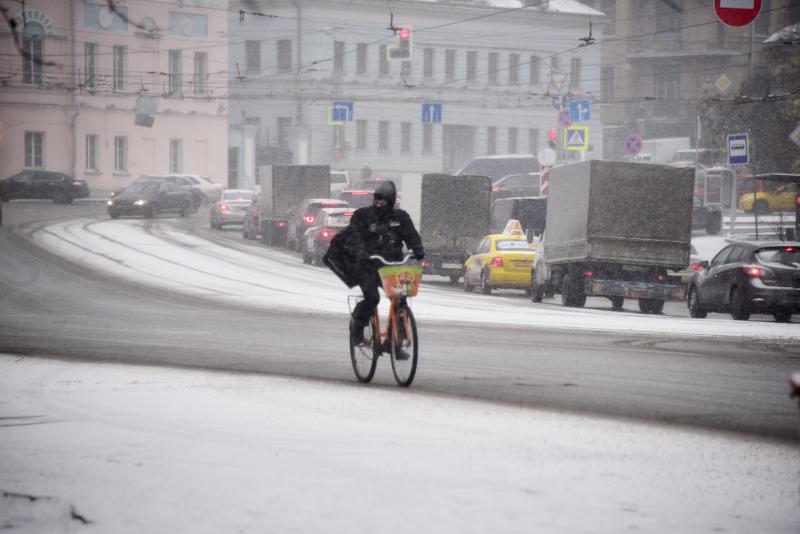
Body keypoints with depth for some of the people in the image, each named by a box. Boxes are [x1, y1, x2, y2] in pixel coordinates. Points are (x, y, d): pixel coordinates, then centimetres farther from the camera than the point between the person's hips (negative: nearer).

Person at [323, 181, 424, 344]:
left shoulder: (400, 217, 9)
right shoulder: (363, 215, 0)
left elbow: (411, 235, -2)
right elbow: (355, 236, -13)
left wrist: (418, 250, -23)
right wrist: (360, 253, -32)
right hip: (368, 265, -3)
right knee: (372, 298, -22)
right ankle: (357, 325, 7)